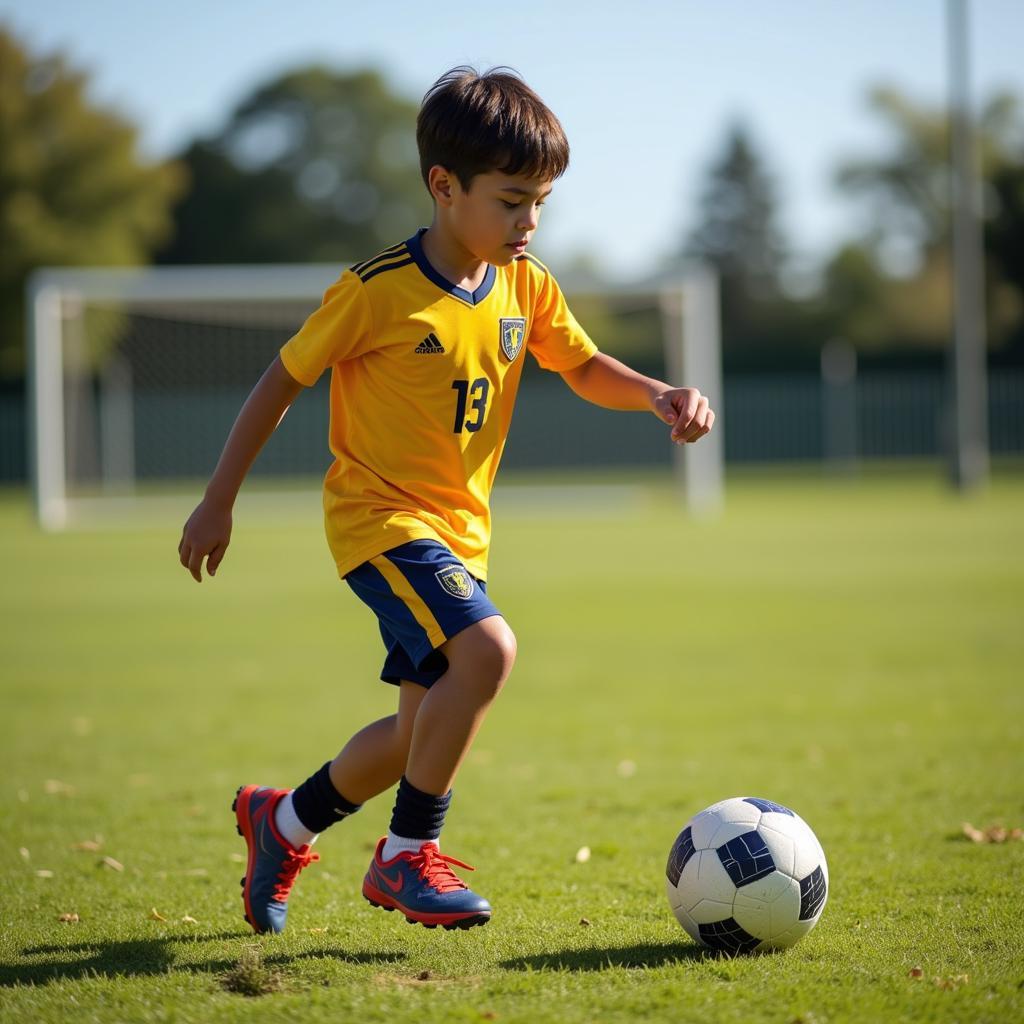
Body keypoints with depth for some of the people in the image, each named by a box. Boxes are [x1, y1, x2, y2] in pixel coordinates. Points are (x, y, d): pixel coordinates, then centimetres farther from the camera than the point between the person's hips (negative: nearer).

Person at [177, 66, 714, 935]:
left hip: (460, 530, 7)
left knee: (426, 730, 11)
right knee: (486, 647, -29)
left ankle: (283, 822, 36)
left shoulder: (526, 286, 1)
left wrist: (659, 396, -10)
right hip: (379, 515, -7)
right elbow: (283, 381, -7)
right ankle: (410, 855, -13)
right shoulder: (377, 291, -16)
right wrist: (218, 503, -3)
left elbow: (585, 369, 12)